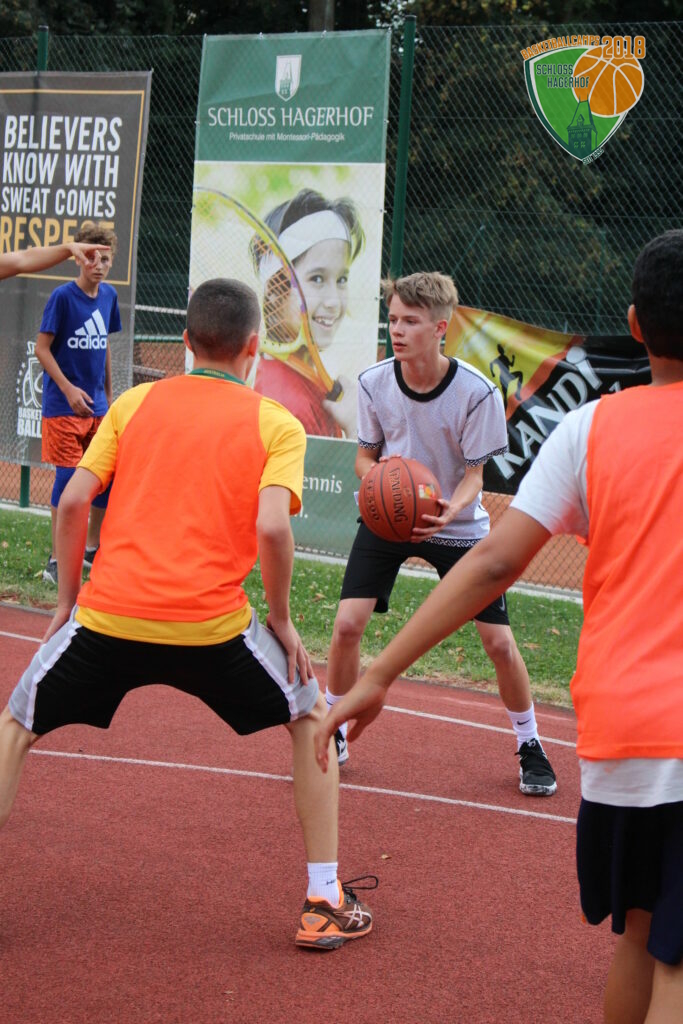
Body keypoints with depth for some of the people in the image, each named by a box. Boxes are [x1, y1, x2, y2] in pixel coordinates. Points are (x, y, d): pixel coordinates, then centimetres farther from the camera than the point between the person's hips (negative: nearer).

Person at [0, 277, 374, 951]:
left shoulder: (134, 402, 12)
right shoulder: (277, 425, 5)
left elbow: (73, 502, 5)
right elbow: (271, 527, -11)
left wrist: (66, 601, 16)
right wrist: (280, 618, 3)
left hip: (108, 615, 2)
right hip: (210, 623, -1)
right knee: (310, 718, 22)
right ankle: (324, 904, 19)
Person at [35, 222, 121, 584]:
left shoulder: (108, 296, 6)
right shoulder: (63, 296, -12)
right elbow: (42, 347, -11)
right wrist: (68, 389, -19)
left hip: (97, 406, 6)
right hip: (64, 405, -6)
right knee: (68, 476, -6)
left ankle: (91, 548, 25)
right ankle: (56, 561, 3)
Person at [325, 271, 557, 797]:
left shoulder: (477, 392, -21)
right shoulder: (374, 383, -13)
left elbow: (474, 474, -15)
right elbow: (366, 456, 1)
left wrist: (450, 508, -36)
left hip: (457, 524, -2)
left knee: (499, 640, -6)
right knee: (348, 623, -12)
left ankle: (530, 747, 17)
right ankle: (334, 732, 11)